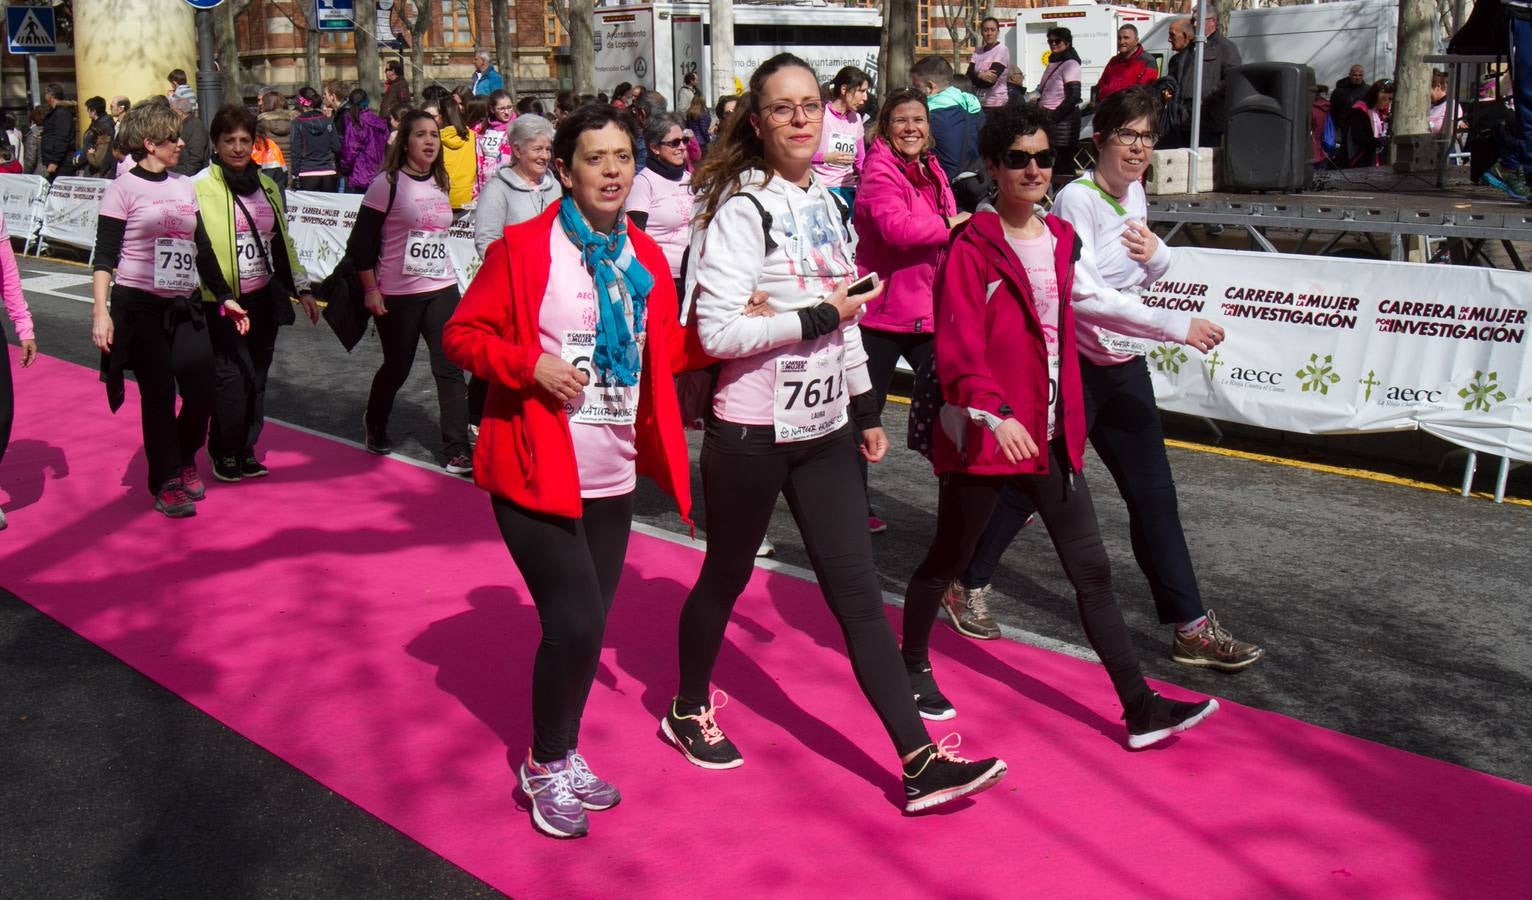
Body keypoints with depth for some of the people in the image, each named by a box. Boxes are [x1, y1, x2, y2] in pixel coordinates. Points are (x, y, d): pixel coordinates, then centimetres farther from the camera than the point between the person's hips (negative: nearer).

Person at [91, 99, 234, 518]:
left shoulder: (185, 186, 10)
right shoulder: (123, 189, -6)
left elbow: (202, 249, 15)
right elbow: (105, 256, -8)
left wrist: (224, 298, 13)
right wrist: (101, 312, -16)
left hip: (185, 306, 5)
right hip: (140, 306, -5)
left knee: (203, 391, -1)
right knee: (159, 395, 1)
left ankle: (184, 461, 28)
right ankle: (165, 483, 17)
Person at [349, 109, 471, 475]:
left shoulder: (441, 184, 8)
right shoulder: (388, 183, -9)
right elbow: (361, 241, -9)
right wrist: (370, 290, -10)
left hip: (442, 289, 4)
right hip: (397, 294, -4)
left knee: (450, 368, -5)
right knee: (397, 367, 10)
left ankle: (457, 452, -3)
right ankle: (374, 426, 39)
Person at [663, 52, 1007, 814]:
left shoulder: (824, 202, 10)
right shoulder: (741, 209, -13)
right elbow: (719, 330, -21)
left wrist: (865, 409, 17)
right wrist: (817, 317, -17)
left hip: (823, 430, 6)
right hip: (752, 432, -6)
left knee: (858, 590, 3)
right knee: (725, 576, 12)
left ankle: (919, 763, 4)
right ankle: (688, 712, 36)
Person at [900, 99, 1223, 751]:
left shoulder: (1060, 239, 11)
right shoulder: (972, 247, -11)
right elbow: (959, 346, -20)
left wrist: (1070, 418, 17)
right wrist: (993, 412, -34)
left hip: (1051, 436, 6)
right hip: (983, 434, -6)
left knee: (1091, 570, 5)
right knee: (947, 559, 12)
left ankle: (1140, 708, 8)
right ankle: (914, 667, 35)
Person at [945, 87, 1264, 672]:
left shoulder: (1134, 192, 8)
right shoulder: (1076, 199, -17)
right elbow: (1084, 295, -28)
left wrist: (1156, 253, -5)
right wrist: (1176, 327, -29)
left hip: (1123, 365, 7)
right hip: (1071, 365, -7)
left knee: (1153, 492, 6)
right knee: (1031, 483, 6)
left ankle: (1191, 626, 11)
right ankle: (969, 584, 28)